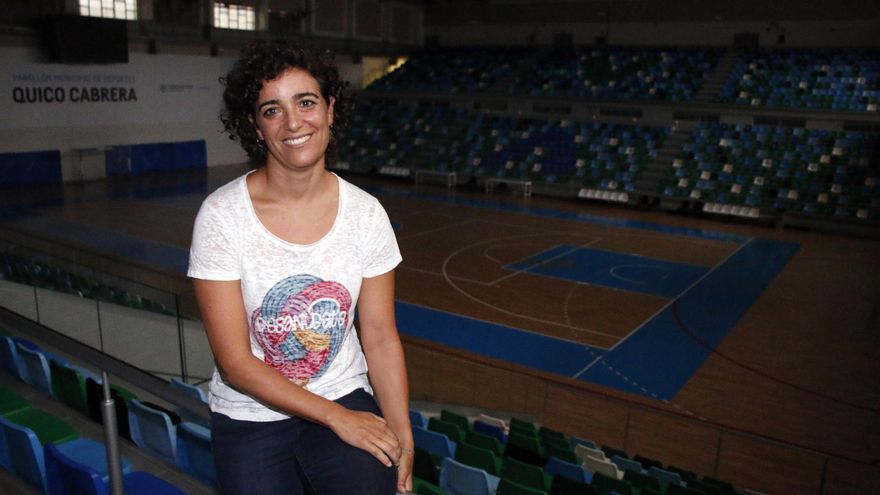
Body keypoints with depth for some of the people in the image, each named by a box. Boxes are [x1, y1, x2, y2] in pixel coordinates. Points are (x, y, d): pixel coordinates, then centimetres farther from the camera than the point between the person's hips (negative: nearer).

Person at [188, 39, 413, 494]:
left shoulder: (365, 213, -8)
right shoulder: (220, 216, -14)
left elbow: (380, 337, -4)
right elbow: (235, 362, -13)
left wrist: (402, 436, -13)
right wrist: (334, 415, -15)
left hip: (347, 403, 1)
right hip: (250, 417, 0)